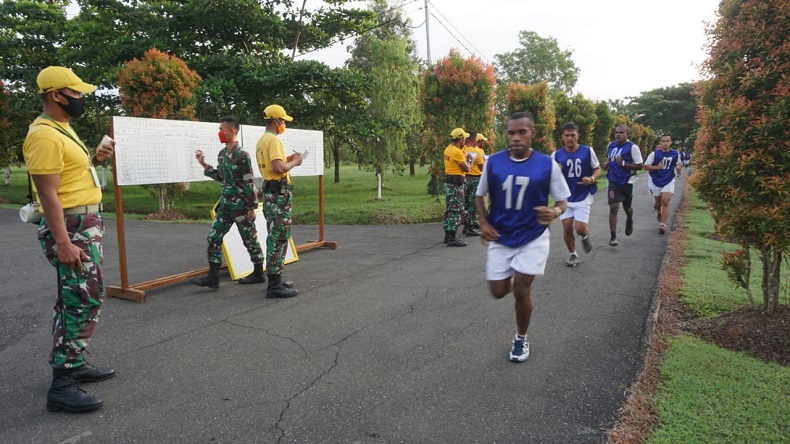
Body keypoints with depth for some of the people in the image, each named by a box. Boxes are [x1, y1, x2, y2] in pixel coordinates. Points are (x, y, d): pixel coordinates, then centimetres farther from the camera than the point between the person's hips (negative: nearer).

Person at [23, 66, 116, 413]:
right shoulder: (44, 135, -17)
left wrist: (94, 159, 11)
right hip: (71, 228, -11)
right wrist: (63, 243, -25)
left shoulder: (61, 129, 15)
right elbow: (48, 194, -22)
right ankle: (61, 385, -3)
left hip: (86, 224, 11)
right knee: (83, 302, -10)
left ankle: (74, 365, 28)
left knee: (75, 301, 16)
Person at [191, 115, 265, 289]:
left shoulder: (242, 155, -15)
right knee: (214, 237, 4)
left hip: (241, 205, -8)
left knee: (250, 239, 4)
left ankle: (259, 274, 19)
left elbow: (249, 183, -16)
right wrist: (204, 164, 12)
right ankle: (213, 277, 8)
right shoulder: (222, 154, 9)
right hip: (225, 204, 8)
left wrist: (252, 208, -15)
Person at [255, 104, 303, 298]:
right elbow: (279, 168, -24)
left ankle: (275, 279, 24)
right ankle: (274, 285, -5)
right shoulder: (273, 140, -14)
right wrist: (294, 162, -8)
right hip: (279, 193, -10)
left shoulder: (261, 140, 16)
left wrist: (287, 159, 15)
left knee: (275, 237, 16)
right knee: (279, 238, -8)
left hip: (270, 191, 10)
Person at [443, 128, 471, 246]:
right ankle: (451, 238, -8)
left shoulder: (448, 149, 11)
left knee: (449, 210, 14)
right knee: (456, 211, -7)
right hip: (456, 183, -10)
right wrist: (468, 159, 3)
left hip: (448, 181, 10)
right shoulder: (457, 152, -18)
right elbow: (466, 169, -14)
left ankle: (448, 235, 21)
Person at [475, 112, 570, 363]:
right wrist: (484, 223, -9)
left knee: (521, 290, -2)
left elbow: (562, 200, -2)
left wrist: (554, 212, -26)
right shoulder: (493, 162, -7)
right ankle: (514, 280, 44)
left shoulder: (547, 165, -10)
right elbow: (480, 195, 6)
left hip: (533, 238, -2)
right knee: (498, 292, 6)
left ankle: (521, 339, 24)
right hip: (500, 238, 2)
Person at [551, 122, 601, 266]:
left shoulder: (588, 151, -7)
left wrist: (592, 179, -16)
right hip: (565, 198, 2)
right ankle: (573, 255, 25)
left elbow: (597, 169, 5)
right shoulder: (556, 155, -5)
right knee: (567, 228, 1)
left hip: (583, 197, -1)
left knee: (580, 229, -11)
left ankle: (585, 236, 28)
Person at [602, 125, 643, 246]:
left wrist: (623, 163, -23)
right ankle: (613, 237, -7)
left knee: (627, 207, 16)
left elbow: (639, 166, -12)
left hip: (627, 181, -2)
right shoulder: (611, 145, 6)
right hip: (613, 181, 2)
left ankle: (629, 222, 52)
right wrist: (606, 164, 3)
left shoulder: (632, 147, -10)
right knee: (613, 207, -9)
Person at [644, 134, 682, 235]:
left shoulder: (676, 154, -1)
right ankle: (658, 212, 50)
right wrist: (657, 167, -26)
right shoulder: (654, 154, -9)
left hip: (669, 182, 0)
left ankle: (663, 224, -13)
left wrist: (678, 168, -6)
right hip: (656, 181, 0)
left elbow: (678, 163, 17)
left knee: (665, 201, -15)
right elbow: (646, 166, -10)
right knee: (658, 202, 13)